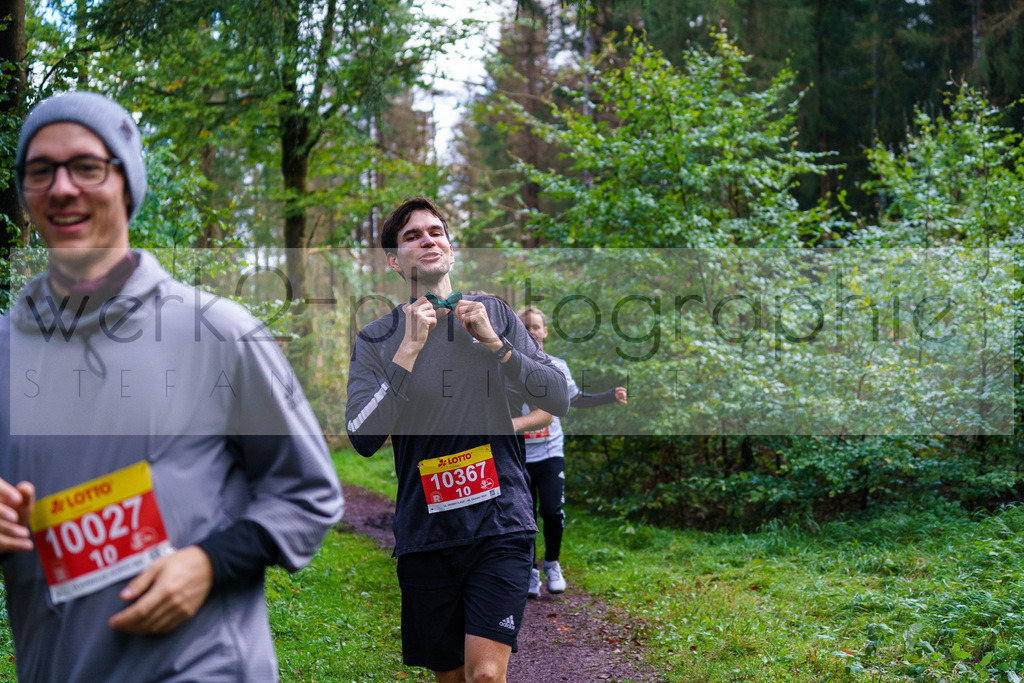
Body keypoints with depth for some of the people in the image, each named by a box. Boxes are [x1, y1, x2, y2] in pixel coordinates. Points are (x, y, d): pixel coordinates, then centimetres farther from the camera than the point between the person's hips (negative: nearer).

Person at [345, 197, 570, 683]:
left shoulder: (493, 315, 6)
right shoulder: (375, 340, 3)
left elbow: (559, 400, 2)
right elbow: (363, 438, -10)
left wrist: (494, 343, -10)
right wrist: (410, 349, -14)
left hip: (500, 520, -1)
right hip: (425, 530, 1)